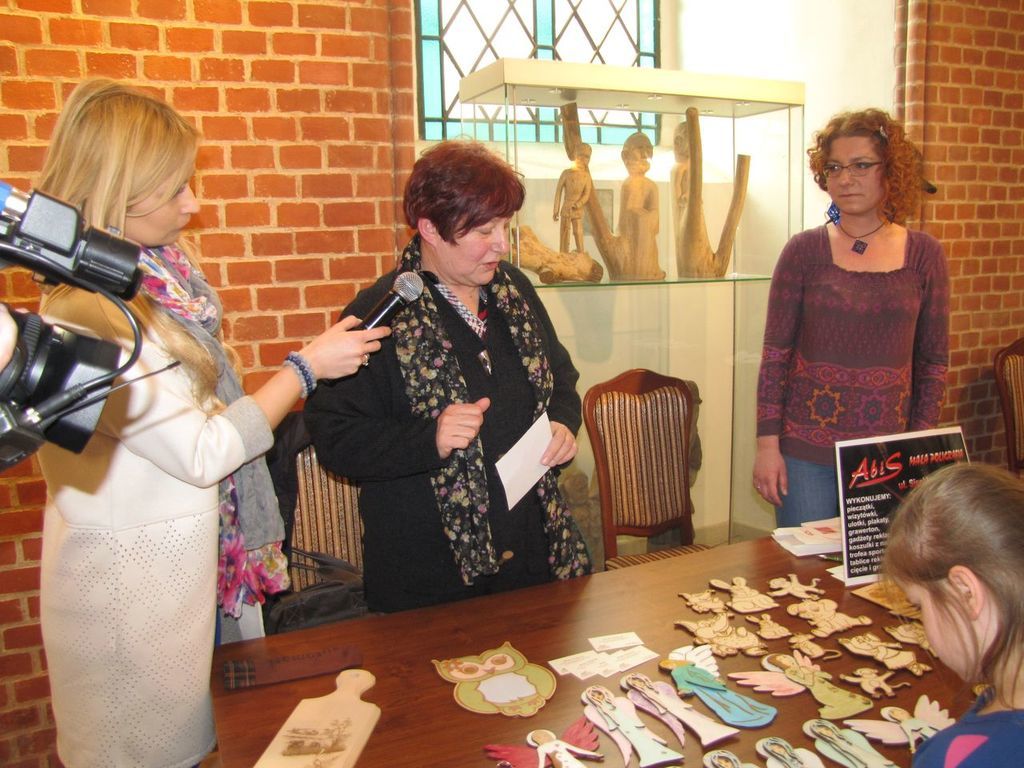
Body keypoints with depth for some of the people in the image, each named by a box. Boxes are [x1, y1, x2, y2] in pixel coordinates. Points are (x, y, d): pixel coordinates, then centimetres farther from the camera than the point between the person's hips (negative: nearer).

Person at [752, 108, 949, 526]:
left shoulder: (924, 254, 2)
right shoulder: (803, 251, -2)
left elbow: (933, 360, 6)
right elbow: (775, 352, -3)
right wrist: (767, 443, -7)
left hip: (889, 453, 2)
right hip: (806, 451, -1)